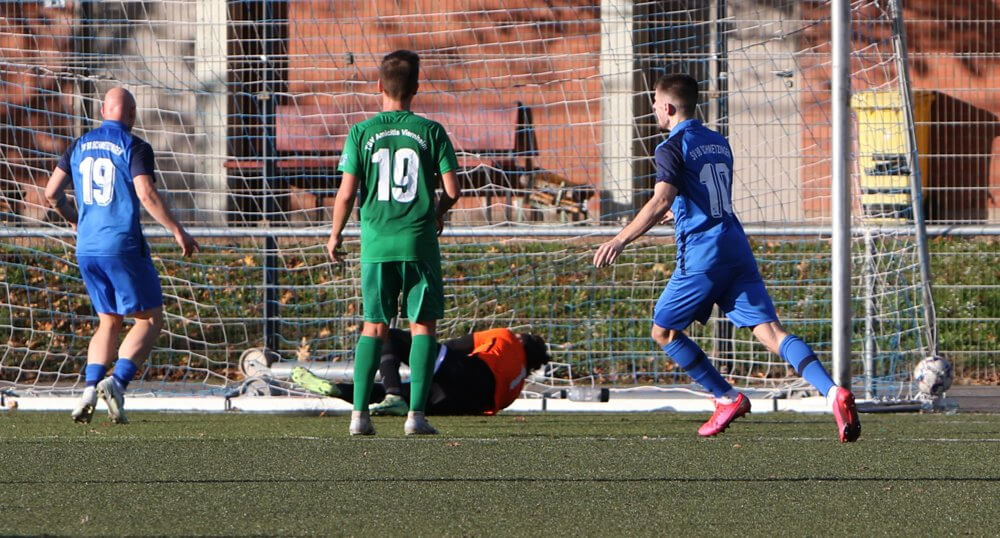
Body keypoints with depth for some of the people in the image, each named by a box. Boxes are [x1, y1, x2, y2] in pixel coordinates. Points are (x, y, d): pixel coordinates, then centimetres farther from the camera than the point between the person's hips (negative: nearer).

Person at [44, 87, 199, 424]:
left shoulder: (80, 146, 11)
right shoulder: (135, 147, -6)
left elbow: (51, 193, 11)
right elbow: (146, 194, -17)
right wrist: (178, 232, -10)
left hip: (86, 247, 6)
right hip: (122, 245, -6)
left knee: (108, 322, 17)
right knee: (150, 318, 5)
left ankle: (89, 389, -1)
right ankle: (117, 382, -14)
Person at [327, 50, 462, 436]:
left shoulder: (362, 133, -1)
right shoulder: (431, 131, -2)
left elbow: (346, 193, -2)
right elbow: (452, 190, -3)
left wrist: (335, 234, 14)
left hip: (376, 244, 1)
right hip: (419, 243, -1)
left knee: (374, 327, 9)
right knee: (423, 324, 5)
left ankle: (360, 413, 2)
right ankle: (416, 413, -3)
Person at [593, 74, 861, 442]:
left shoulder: (673, 148, -6)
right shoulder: (718, 142, 19)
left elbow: (661, 202, -21)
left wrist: (621, 240, -23)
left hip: (701, 256, -7)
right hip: (737, 250, 7)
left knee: (664, 331, 11)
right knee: (769, 329, -3)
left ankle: (728, 398, 7)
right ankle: (833, 392, -23)